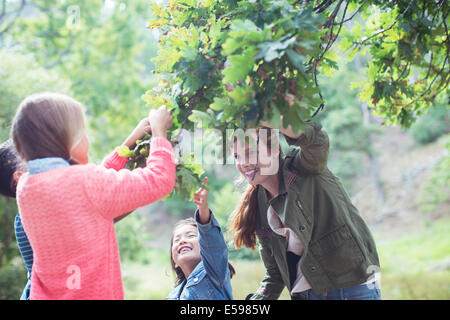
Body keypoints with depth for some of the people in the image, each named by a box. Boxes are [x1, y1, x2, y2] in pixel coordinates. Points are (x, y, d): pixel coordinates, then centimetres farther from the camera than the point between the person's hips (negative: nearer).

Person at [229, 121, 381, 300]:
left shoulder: (303, 168, -6)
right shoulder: (258, 208, 8)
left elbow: (317, 140, -31)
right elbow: (274, 274, 12)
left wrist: (264, 118, -44)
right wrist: (258, 299, -6)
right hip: (303, 294, 6)